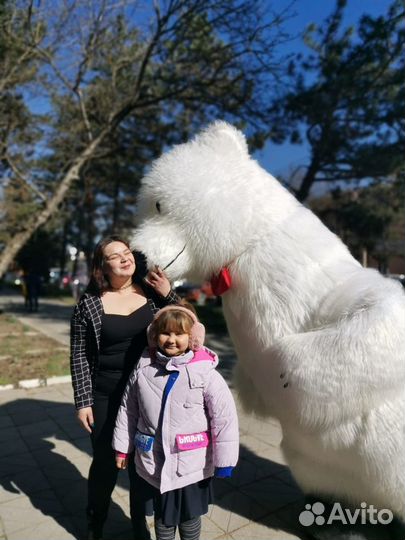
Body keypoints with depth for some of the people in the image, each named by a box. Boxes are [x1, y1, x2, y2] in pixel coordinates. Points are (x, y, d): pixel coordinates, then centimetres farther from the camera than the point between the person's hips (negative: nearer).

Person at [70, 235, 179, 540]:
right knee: (105, 462, 14)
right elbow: (79, 356, -3)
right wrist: (83, 401, -4)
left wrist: (168, 294, -12)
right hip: (106, 399, -1)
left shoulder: (152, 292, -3)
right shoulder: (89, 303, -8)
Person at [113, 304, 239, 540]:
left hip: (192, 465, -2)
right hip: (154, 463, 2)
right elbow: (128, 409, 4)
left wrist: (224, 461, -10)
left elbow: (225, 418, -13)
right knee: (163, 516, 23)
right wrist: (122, 447, 10)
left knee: (190, 516, 21)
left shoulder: (205, 373, -17)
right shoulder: (142, 369, -8)